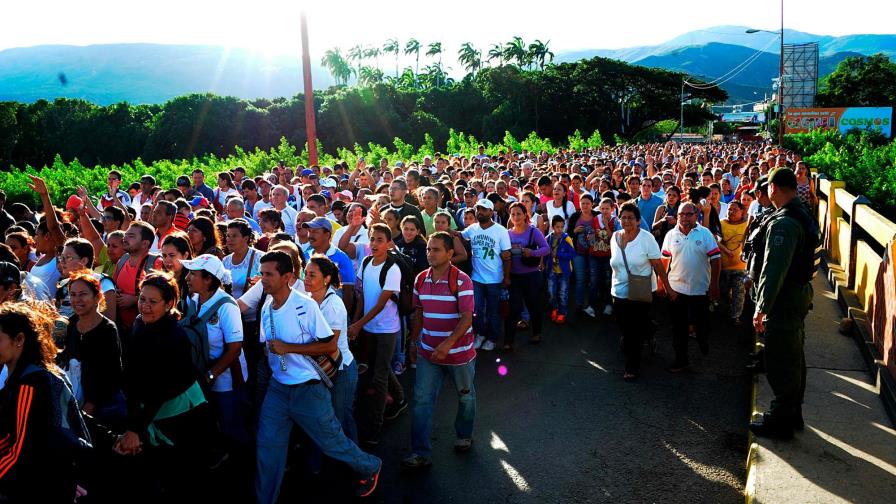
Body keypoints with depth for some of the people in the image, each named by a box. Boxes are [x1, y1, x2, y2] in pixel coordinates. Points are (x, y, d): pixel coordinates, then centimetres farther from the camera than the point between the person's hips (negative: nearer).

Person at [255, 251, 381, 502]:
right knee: (267, 446, 6)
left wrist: (289, 348, -23)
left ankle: (370, 467, 36)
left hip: (308, 389, -5)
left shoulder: (306, 305, -18)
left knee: (331, 441, 9)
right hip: (278, 387, 6)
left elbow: (330, 345, -18)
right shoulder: (266, 308, 3)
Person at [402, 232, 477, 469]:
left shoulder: (461, 280, -17)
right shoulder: (421, 279, 0)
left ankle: (464, 436, 41)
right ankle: (420, 453, 5)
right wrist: (414, 341, 13)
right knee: (422, 401, -1)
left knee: (466, 396, 17)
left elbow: (467, 318, -21)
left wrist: (447, 344, -30)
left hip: (459, 352, -3)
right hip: (428, 352, 4)